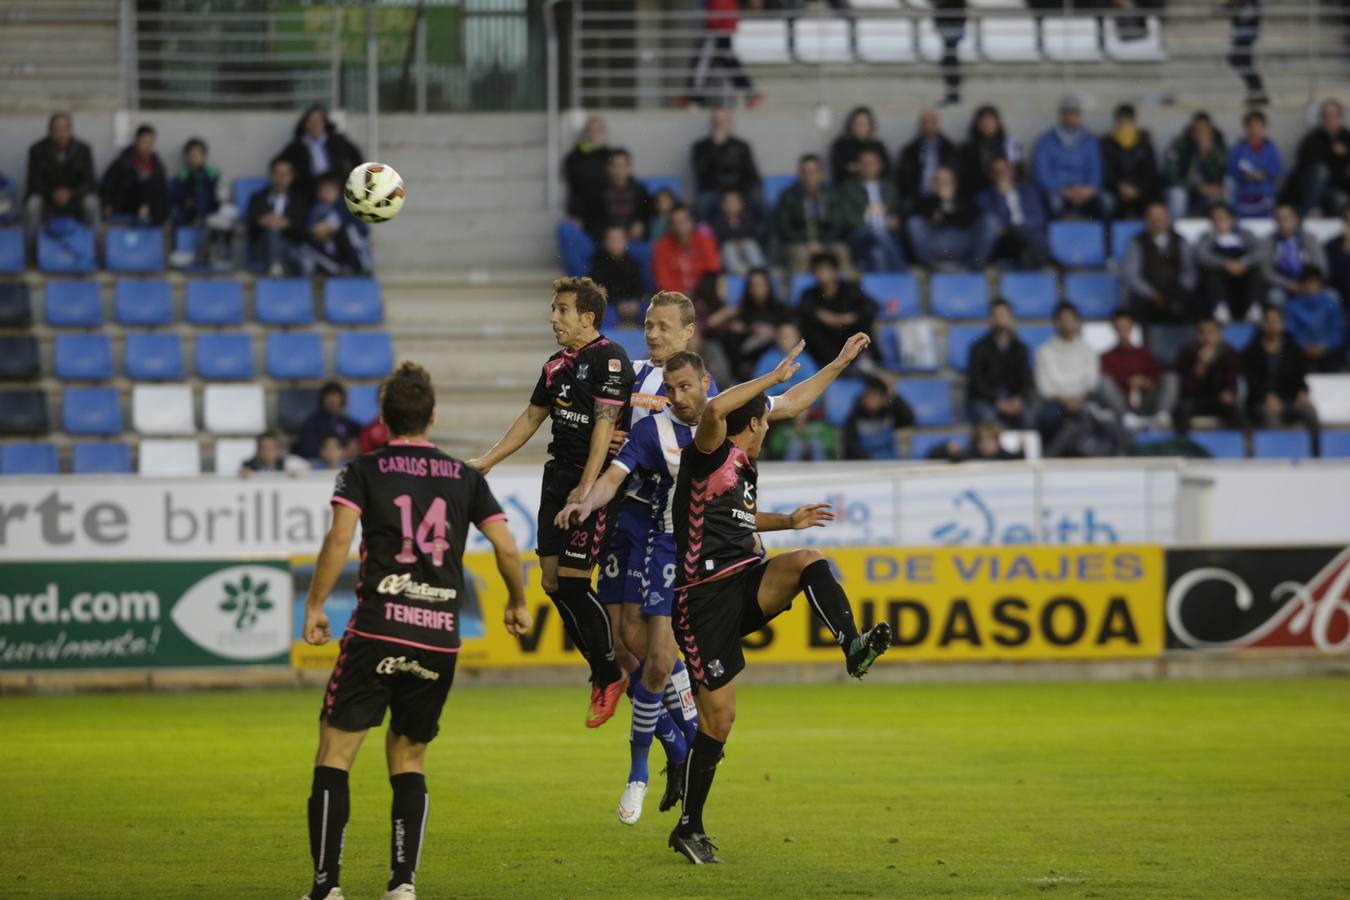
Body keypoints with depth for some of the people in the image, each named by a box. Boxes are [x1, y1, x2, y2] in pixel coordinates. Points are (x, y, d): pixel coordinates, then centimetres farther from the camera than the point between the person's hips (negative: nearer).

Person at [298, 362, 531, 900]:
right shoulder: (465, 478, 11)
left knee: (334, 753, 2)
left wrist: (315, 605, -5)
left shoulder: (363, 471, 2)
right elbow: (506, 547, 7)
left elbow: (339, 538, -12)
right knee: (409, 759, 16)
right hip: (441, 639, 3)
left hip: (377, 632, -3)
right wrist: (517, 604, 24)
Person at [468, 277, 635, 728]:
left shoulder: (609, 358, -12)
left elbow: (604, 423, -18)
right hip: (558, 477, 9)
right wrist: (486, 462, 23)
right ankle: (603, 673, 16)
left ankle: (609, 675, 3)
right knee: (551, 581, 5)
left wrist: (587, 487, -23)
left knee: (573, 581, -11)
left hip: (594, 482, -9)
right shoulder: (558, 365, 14)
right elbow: (531, 417, 24)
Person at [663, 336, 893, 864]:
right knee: (717, 717, -7)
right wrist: (774, 377, -23)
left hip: (747, 581, 7)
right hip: (705, 597, -7)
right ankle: (689, 828, 7)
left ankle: (853, 647, -40)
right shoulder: (710, 458, -7)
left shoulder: (745, 469, 19)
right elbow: (713, 412, -30)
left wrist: (787, 521, 32)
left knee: (809, 562, -23)